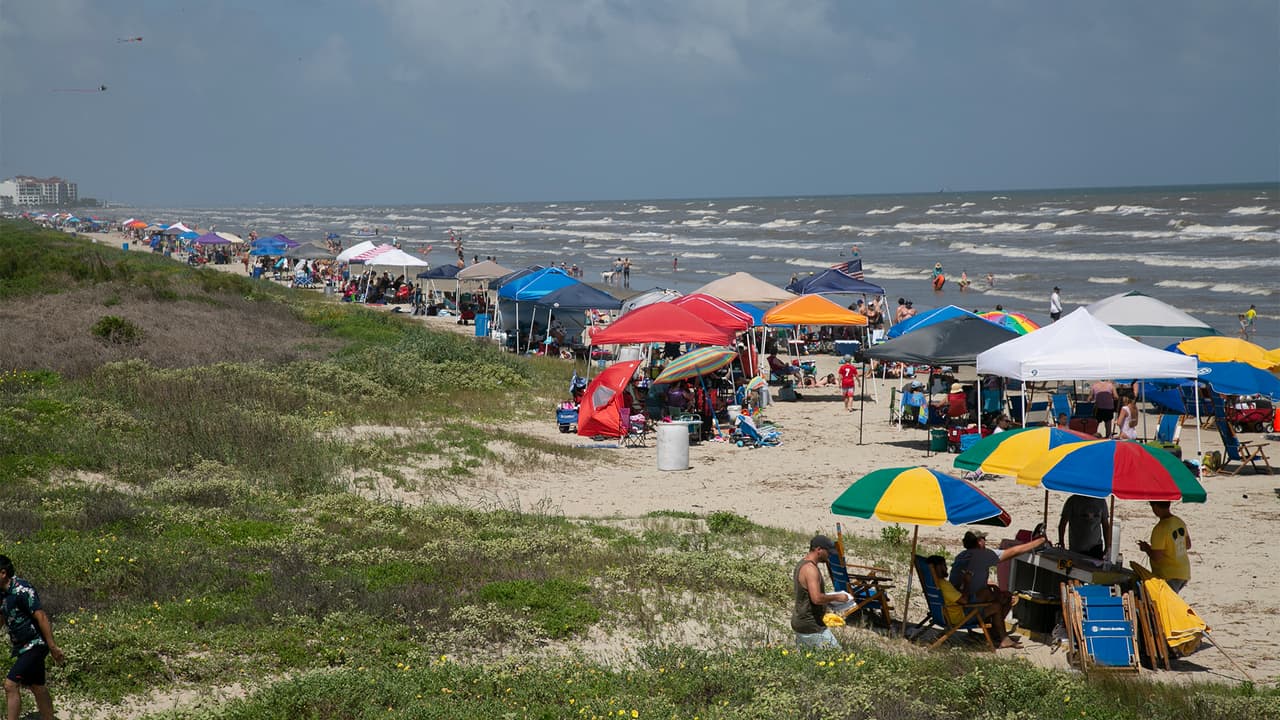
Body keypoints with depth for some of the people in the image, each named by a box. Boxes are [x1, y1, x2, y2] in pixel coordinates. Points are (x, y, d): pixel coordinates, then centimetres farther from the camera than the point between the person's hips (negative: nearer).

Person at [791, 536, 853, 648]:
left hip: (799, 622, 10)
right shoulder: (810, 569, -21)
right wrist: (836, 597, -13)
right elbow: (817, 598, -29)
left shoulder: (802, 564, 11)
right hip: (811, 627, -10)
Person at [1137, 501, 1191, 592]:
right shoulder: (1180, 522, 4)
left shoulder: (1160, 528, -22)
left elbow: (1156, 557, -21)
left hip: (1169, 577, -9)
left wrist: (1146, 548, -2)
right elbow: (1188, 545, 16)